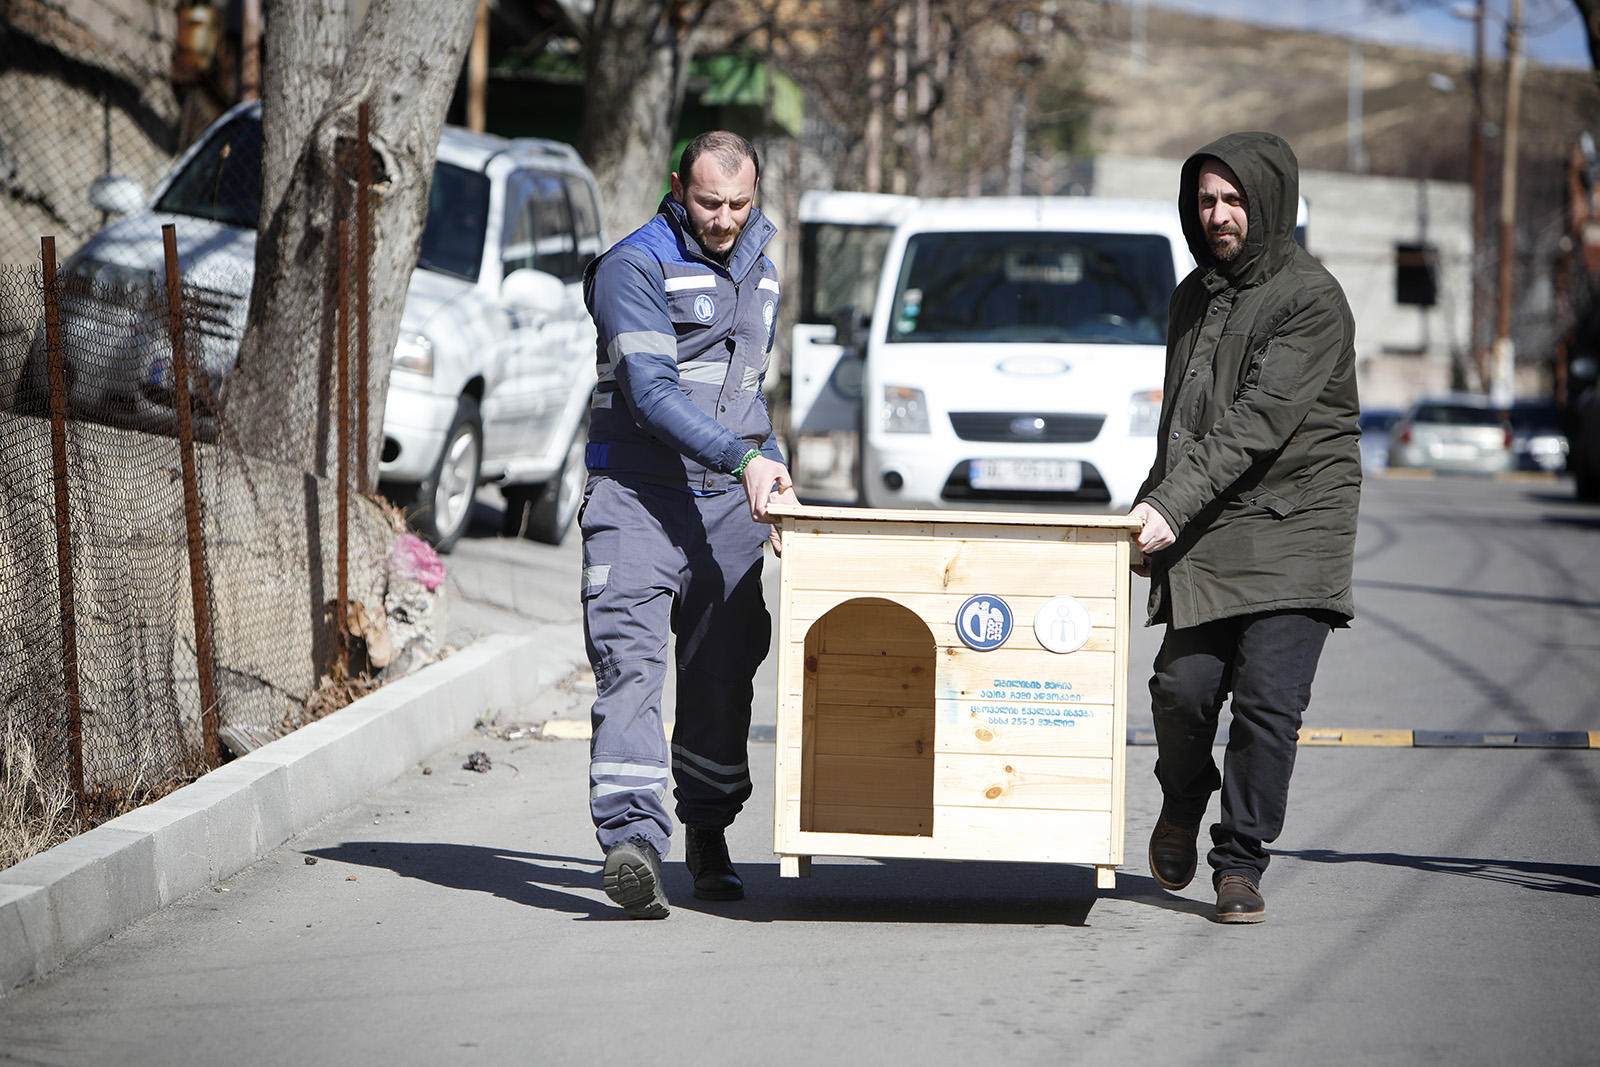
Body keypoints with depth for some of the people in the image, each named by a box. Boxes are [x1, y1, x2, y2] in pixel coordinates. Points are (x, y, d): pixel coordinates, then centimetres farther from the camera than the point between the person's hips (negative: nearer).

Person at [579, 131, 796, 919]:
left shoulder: (757, 270, 17)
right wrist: (742, 458, -26)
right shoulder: (634, 266, -8)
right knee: (629, 657, -18)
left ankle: (708, 836, 21)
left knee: (723, 674, 8)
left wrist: (771, 470, 26)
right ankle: (632, 840, -30)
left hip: (729, 501, 6)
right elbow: (652, 390, -19)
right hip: (638, 494, -6)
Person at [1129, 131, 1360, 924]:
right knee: (1183, 685, -6)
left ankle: (1241, 861, 2)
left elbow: (1256, 420, -20)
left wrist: (1172, 505, -26)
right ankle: (1182, 806, 24)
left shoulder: (1312, 300, -10)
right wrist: (1152, 507, 20)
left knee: (1269, 698, -11)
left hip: (1294, 525, -5)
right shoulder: (1194, 295, 14)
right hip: (1201, 530, 5)